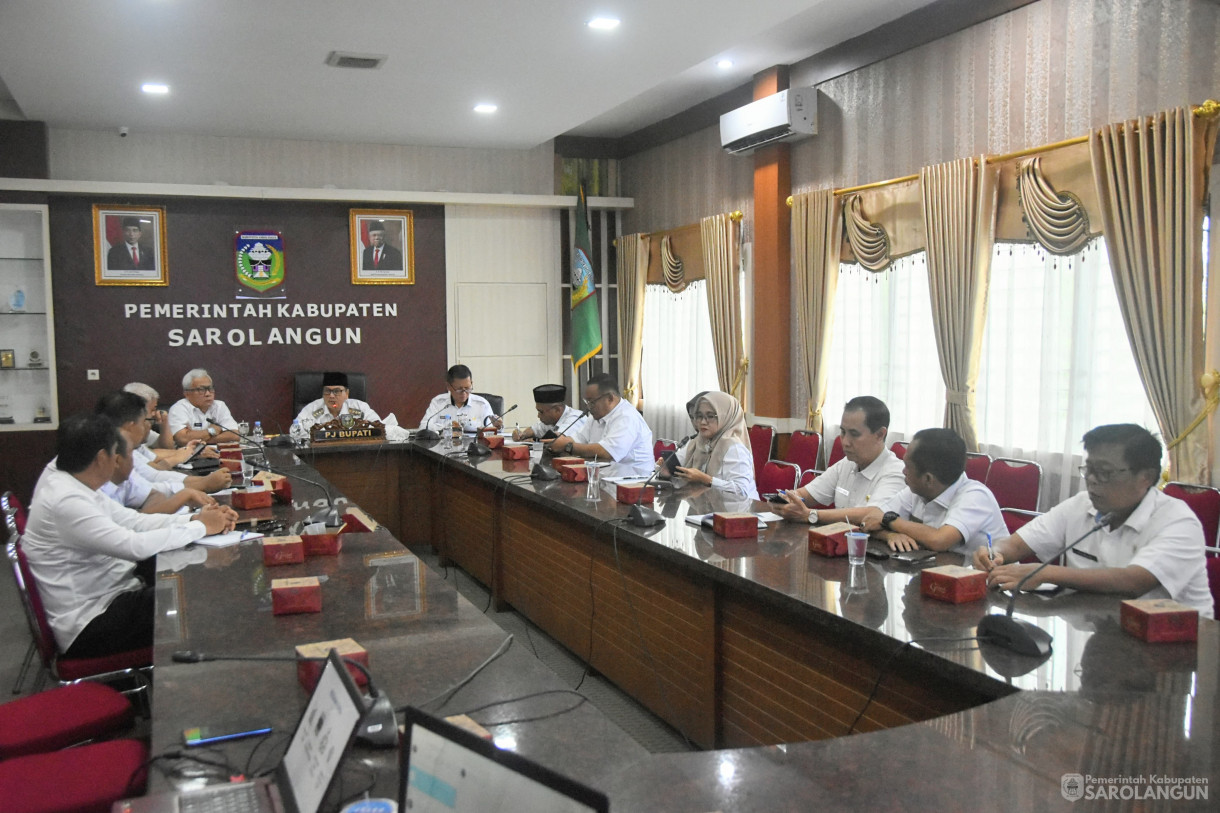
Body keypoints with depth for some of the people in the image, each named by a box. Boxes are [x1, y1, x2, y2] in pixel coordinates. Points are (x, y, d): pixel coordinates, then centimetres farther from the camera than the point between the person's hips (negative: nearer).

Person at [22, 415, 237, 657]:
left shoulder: (65, 482, 6)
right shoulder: (66, 501, -25)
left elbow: (133, 521, 7)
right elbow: (135, 545, -30)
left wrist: (194, 518, -6)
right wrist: (202, 527, -19)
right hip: (89, 628, -10)